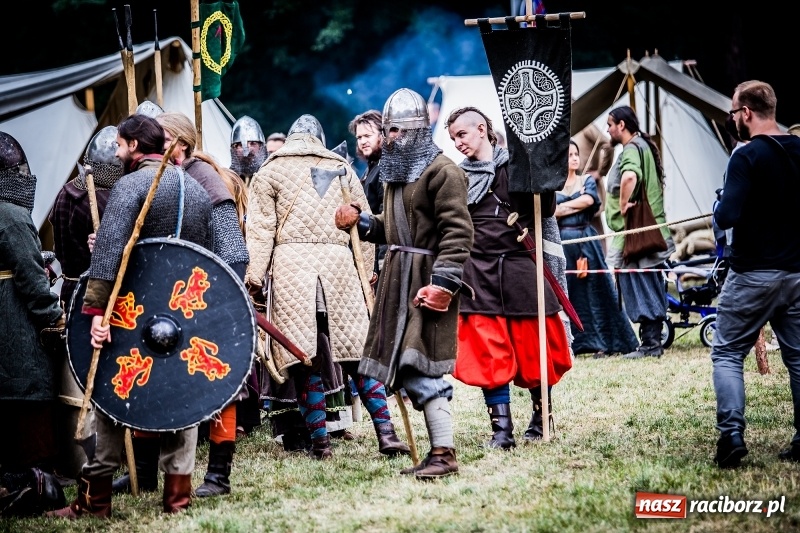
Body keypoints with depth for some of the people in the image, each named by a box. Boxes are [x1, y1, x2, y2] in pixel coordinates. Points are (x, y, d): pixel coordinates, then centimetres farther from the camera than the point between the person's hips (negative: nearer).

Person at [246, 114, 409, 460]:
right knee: (358, 355, 5)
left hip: (291, 266, -2)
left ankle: (320, 440, -2)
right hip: (339, 263, 2)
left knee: (303, 357, 0)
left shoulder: (270, 172, 12)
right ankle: (386, 433, -2)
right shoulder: (342, 169, 18)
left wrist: (254, 279, 0)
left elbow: (260, 230, 3)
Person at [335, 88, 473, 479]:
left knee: (421, 367, -12)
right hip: (399, 279, 9)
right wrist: (360, 222, 9)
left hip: (427, 280, -9)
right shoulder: (395, 172, 18)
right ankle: (438, 450, 14)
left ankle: (444, 454, -7)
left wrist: (443, 282, -24)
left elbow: (457, 232, -18)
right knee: (409, 369, 8)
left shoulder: (441, 171, -11)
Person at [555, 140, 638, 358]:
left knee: (593, 291, -1)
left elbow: (589, 200, -8)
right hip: (562, 243, -1)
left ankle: (601, 343, 1)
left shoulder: (587, 181, 11)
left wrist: (562, 207, -6)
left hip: (586, 242, 1)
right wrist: (578, 205, -9)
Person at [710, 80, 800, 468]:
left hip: (753, 273, -6)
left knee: (727, 353, 2)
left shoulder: (747, 156, -14)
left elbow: (726, 217, -20)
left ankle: (731, 435, -10)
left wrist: (719, 209, -1)